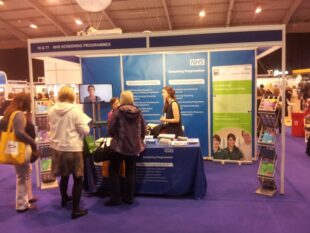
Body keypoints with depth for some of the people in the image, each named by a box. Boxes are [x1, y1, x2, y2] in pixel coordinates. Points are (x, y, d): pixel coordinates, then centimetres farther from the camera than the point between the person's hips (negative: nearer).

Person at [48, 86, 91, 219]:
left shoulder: (51, 111, -1)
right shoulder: (75, 110, -15)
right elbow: (84, 130, -13)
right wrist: (86, 127, 7)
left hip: (57, 147, 6)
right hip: (73, 148, -5)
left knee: (64, 175, 25)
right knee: (78, 179, 6)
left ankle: (64, 199, 45)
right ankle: (75, 210, 9)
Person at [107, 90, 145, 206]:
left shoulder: (117, 111, -9)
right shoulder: (138, 112, 1)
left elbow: (111, 130, -9)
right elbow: (143, 130, 4)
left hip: (120, 145, -3)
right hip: (134, 146, 4)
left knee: (113, 170, 11)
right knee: (130, 172, 14)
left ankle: (115, 198, 11)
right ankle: (129, 198, 19)